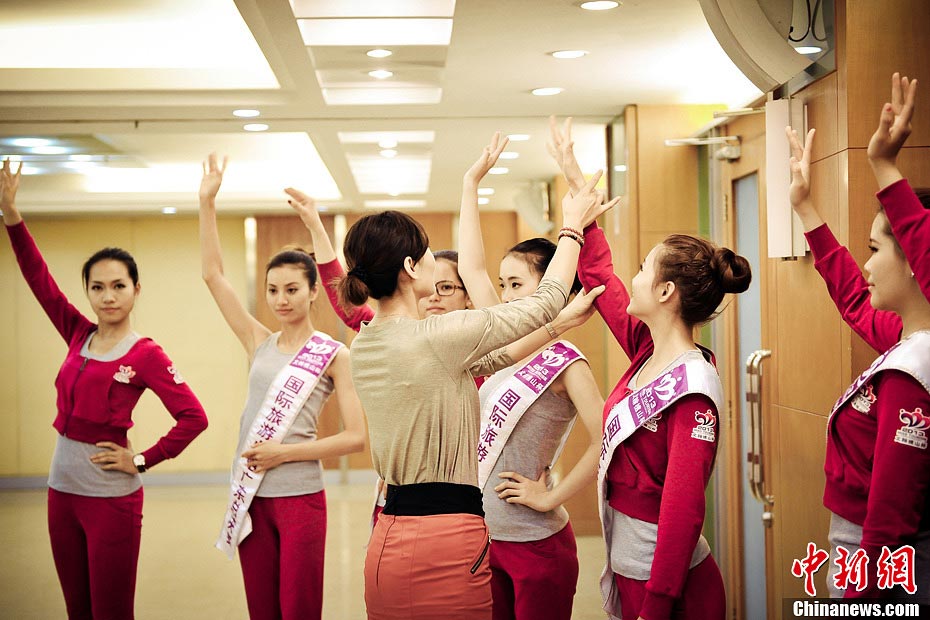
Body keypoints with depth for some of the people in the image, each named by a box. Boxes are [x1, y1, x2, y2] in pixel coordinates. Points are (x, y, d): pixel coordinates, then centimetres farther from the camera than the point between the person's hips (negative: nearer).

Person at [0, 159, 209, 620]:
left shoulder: (146, 355, -10)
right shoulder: (79, 336, 5)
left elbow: (194, 418, -15)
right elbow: (39, 279, 1)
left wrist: (142, 461, -13)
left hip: (111, 496, -6)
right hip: (62, 489, 6)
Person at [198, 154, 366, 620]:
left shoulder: (333, 355, -4)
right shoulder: (259, 343, 7)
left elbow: (356, 437, -9)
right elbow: (213, 275, 3)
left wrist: (284, 452, -14)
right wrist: (207, 203, -3)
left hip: (300, 498, -4)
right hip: (250, 497, 5)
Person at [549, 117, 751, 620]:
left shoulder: (693, 390, -22)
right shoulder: (647, 351, 2)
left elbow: (683, 511, -25)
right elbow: (598, 275, 13)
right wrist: (574, 179, 16)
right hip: (628, 567, 8)